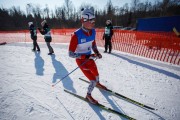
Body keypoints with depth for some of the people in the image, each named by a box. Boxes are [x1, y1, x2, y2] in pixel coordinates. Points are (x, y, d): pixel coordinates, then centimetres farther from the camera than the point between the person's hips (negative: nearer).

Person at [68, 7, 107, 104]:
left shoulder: (92, 31, -8)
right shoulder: (76, 35, -28)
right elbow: (71, 54, -24)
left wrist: (97, 53, -9)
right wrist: (86, 57, -28)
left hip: (90, 58, 6)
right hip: (81, 61, -6)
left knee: (96, 73, 26)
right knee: (93, 80, -3)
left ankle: (97, 83, 62)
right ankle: (88, 95, 28)